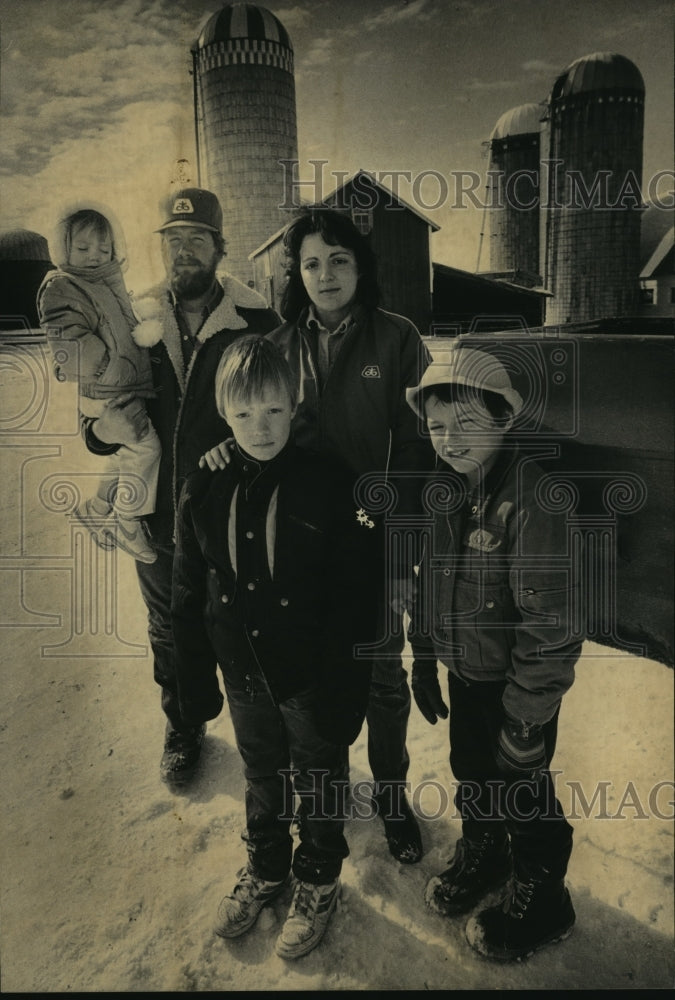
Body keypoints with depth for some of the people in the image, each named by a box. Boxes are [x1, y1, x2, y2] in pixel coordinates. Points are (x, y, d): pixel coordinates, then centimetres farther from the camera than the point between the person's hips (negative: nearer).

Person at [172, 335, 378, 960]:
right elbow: (188, 599, 0)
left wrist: (344, 686, -16)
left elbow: (354, 599, -16)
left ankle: (319, 882, 46)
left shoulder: (329, 487, -19)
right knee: (261, 779, 26)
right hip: (245, 678, 4)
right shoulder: (205, 493, -8)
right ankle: (265, 868, 53)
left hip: (313, 679, -3)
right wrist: (196, 686, 4)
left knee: (318, 784, 19)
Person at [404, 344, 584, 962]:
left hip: (516, 686, -6)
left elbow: (551, 622, -24)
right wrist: (424, 657, 11)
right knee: (471, 771, 25)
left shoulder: (531, 499, -27)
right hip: (463, 672, 7)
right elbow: (428, 578, 7)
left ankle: (540, 900, 40)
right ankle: (482, 854, 53)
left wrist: (526, 718, -19)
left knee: (522, 790, 13)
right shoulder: (446, 487, -4)